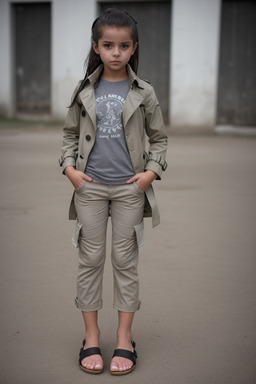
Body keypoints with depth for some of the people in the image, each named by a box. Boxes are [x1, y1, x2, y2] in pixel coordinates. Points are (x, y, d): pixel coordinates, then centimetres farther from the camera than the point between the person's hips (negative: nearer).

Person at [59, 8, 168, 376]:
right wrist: (70, 167, -3)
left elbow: (159, 138, 7)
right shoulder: (84, 91, 4)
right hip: (90, 187, 1)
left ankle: (125, 337, 16)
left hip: (129, 187, -1)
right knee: (90, 258, 5)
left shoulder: (143, 93, 1)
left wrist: (151, 171, -7)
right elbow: (70, 133, 11)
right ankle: (91, 335, 17)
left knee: (125, 259, 5)